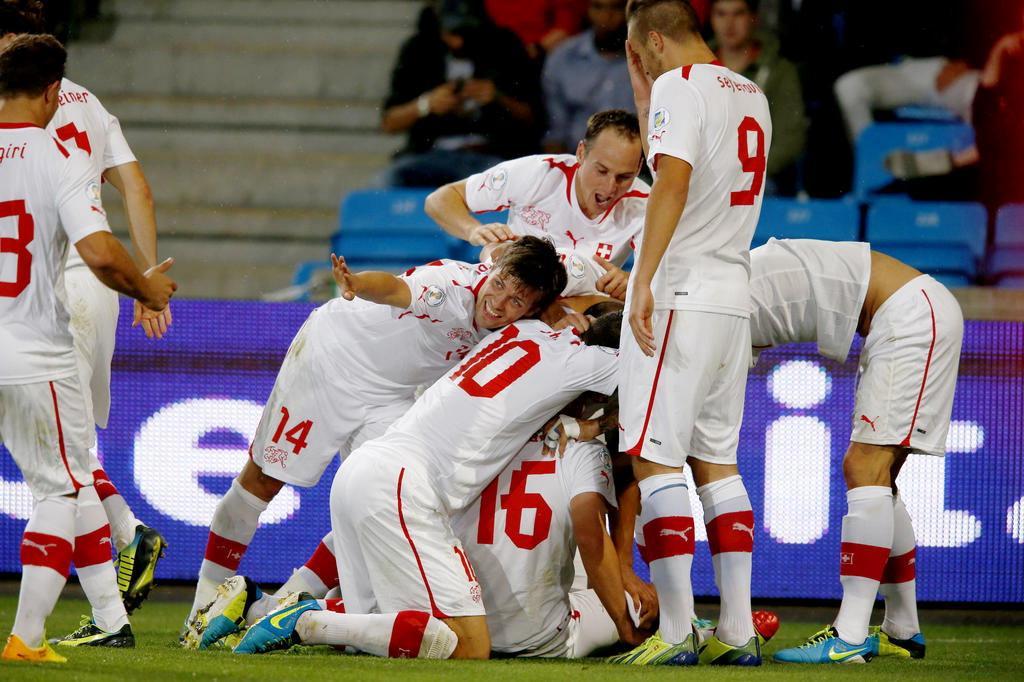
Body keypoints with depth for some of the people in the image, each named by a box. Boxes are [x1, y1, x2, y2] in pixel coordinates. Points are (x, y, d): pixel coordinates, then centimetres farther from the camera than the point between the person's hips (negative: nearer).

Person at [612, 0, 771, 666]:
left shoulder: (679, 86, -8)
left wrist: (644, 281, -25)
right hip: (734, 299, 8)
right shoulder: (753, 97, 18)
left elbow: (673, 183, -22)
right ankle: (738, 631, 8)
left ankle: (677, 631, -12)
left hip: (680, 294, -8)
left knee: (656, 458, -7)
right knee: (717, 460, 12)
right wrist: (643, 94, 30)